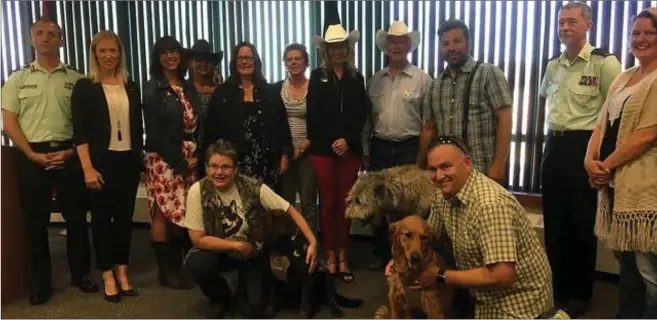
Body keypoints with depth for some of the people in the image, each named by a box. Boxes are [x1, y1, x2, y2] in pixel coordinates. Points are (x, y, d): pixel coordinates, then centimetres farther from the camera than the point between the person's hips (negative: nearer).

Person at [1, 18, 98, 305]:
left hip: (68, 154, 0)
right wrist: (32, 155, -8)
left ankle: (81, 274, 20)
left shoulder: (76, 79, 7)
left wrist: (71, 151, -8)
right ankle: (40, 283, 15)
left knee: (76, 216, 5)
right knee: (35, 220, 5)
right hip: (32, 156, 0)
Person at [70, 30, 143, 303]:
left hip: (128, 160, 3)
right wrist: (88, 168, -13)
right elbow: (80, 131, -7)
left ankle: (122, 271, 20)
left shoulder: (131, 87, 9)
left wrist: (140, 158, 9)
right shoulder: (84, 87, -2)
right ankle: (108, 276, 15)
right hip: (102, 161, -3)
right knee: (102, 217, 4)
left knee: (125, 216, 8)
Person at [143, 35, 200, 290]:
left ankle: (179, 265, 16)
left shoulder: (188, 87, 15)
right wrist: (177, 160, -12)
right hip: (164, 158, -5)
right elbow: (154, 131, -10)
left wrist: (197, 155, -1)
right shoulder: (152, 88, -3)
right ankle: (166, 270, 6)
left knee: (183, 212, 5)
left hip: (189, 158, 5)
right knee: (164, 212, -4)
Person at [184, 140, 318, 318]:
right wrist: (238, 246, -21)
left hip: (255, 253, -1)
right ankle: (220, 298, 3)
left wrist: (312, 242, -27)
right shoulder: (198, 191, -21)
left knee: (254, 308, -17)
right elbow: (198, 239, -18)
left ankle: (248, 284, 20)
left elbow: (290, 210, -17)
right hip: (220, 251, 1)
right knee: (195, 263, -30)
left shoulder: (254, 188, -22)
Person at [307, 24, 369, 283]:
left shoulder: (357, 78, 11)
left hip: (351, 148, 2)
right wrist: (332, 142, -10)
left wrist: (348, 140, -9)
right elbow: (313, 115, -2)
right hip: (323, 149, -2)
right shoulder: (317, 76, 5)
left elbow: (362, 114, 5)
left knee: (345, 203, 4)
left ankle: (343, 258, 12)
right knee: (328, 203, 3)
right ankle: (331, 258, 12)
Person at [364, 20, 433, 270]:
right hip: (379, 148, 4)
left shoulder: (422, 79, -2)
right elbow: (367, 118, 11)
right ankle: (382, 252, 25)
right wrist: (365, 152, 8)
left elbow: (428, 120, -3)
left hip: (410, 148, -3)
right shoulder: (375, 80, 9)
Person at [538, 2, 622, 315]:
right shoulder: (553, 65, 10)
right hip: (554, 147, 6)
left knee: (582, 224, 5)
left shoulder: (605, 62, -10)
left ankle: (580, 295, 21)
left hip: (584, 148, -6)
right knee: (554, 222, 12)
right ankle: (556, 289, 26)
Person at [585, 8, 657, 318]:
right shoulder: (622, 78, 16)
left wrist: (606, 165, -11)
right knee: (627, 262, 17)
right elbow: (602, 124, 12)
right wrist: (591, 161, -4)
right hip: (617, 184, 8)